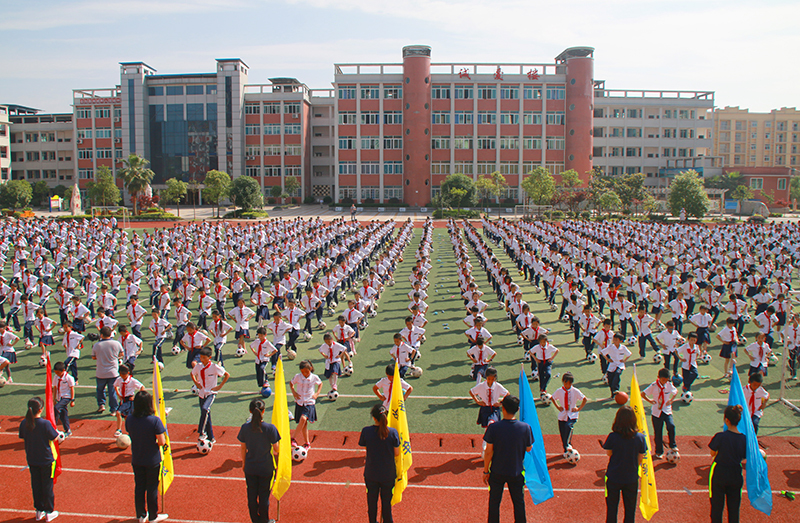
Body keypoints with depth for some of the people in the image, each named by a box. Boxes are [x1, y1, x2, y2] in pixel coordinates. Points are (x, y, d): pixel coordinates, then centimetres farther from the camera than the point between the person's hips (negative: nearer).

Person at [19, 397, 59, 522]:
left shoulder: (24, 423, -11)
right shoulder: (45, 424, -25)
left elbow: (22, 437, 3)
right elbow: (54, 437, -15)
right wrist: (55, 430, 4)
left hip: (31, 460, 4)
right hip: (46, 460, -4)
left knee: (36, 485, 18)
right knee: (47, 485, 10)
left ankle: (39, 511, 29)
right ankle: (49, 512, 21)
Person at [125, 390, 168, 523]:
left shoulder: (129, 420, -11)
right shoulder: (155, 420, -24)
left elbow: (130, 434, 7)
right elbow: (162, 442, -21)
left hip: (136, 461, 4)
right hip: (152, 461, -4)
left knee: (139, 487, 18)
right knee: (152, 489, 11)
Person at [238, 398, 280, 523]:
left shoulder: (245, 428, -12)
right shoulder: (270, 428, -19)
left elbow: (243, 448, 0)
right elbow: (276, 449, -12)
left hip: (250, 468, 2)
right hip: (266, 468, -2)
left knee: (252, 496, 17)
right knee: (264, 497, 13)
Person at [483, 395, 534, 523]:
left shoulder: (493, 427, -19)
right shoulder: (525, 428, -16)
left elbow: (488, 452, -13)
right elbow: (529, 449, -2)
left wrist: (485, 471, 0)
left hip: (497, 472, -1)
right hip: (516, 473, 1)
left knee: (494, 502, 17)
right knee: (518, 502, 20)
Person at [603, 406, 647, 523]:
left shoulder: (612, 437, -20)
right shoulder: (640, 437, -15)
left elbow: (608, 453, -3)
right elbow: (640, 458, -4)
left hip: (613, 477, -1)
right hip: (631, 478, 1)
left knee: (612, 506, 17)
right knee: (630, 508, 19)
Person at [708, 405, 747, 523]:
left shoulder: (720, 437, -22)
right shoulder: (744, 438, -12)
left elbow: (713, 453, -8)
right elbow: (744, 458, 0)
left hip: (719, 474, -3)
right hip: (735, 475, 3)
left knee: (717, 506, 13)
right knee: (734, 507, 18)